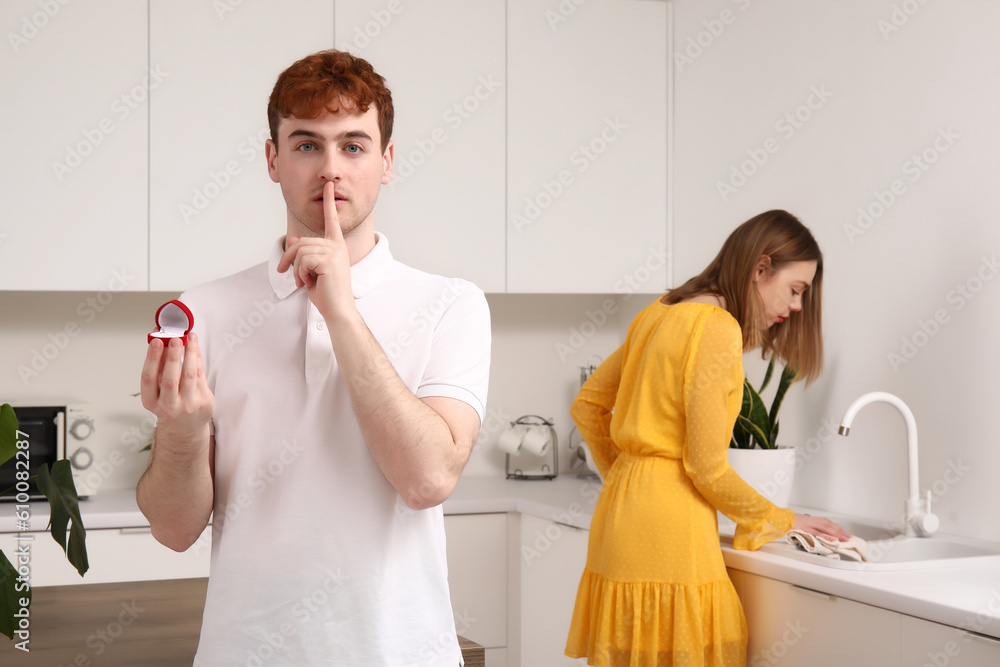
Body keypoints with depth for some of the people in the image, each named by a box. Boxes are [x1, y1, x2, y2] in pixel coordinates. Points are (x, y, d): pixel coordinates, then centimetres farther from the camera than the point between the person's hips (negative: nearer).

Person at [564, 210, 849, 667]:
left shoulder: (661, 313, 13)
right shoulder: (718, 329, -12)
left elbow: (586, 406, 21)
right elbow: (707, 468, -14)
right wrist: (782, 521, 0)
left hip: (621, 508, 9)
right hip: (668, 526, -9)